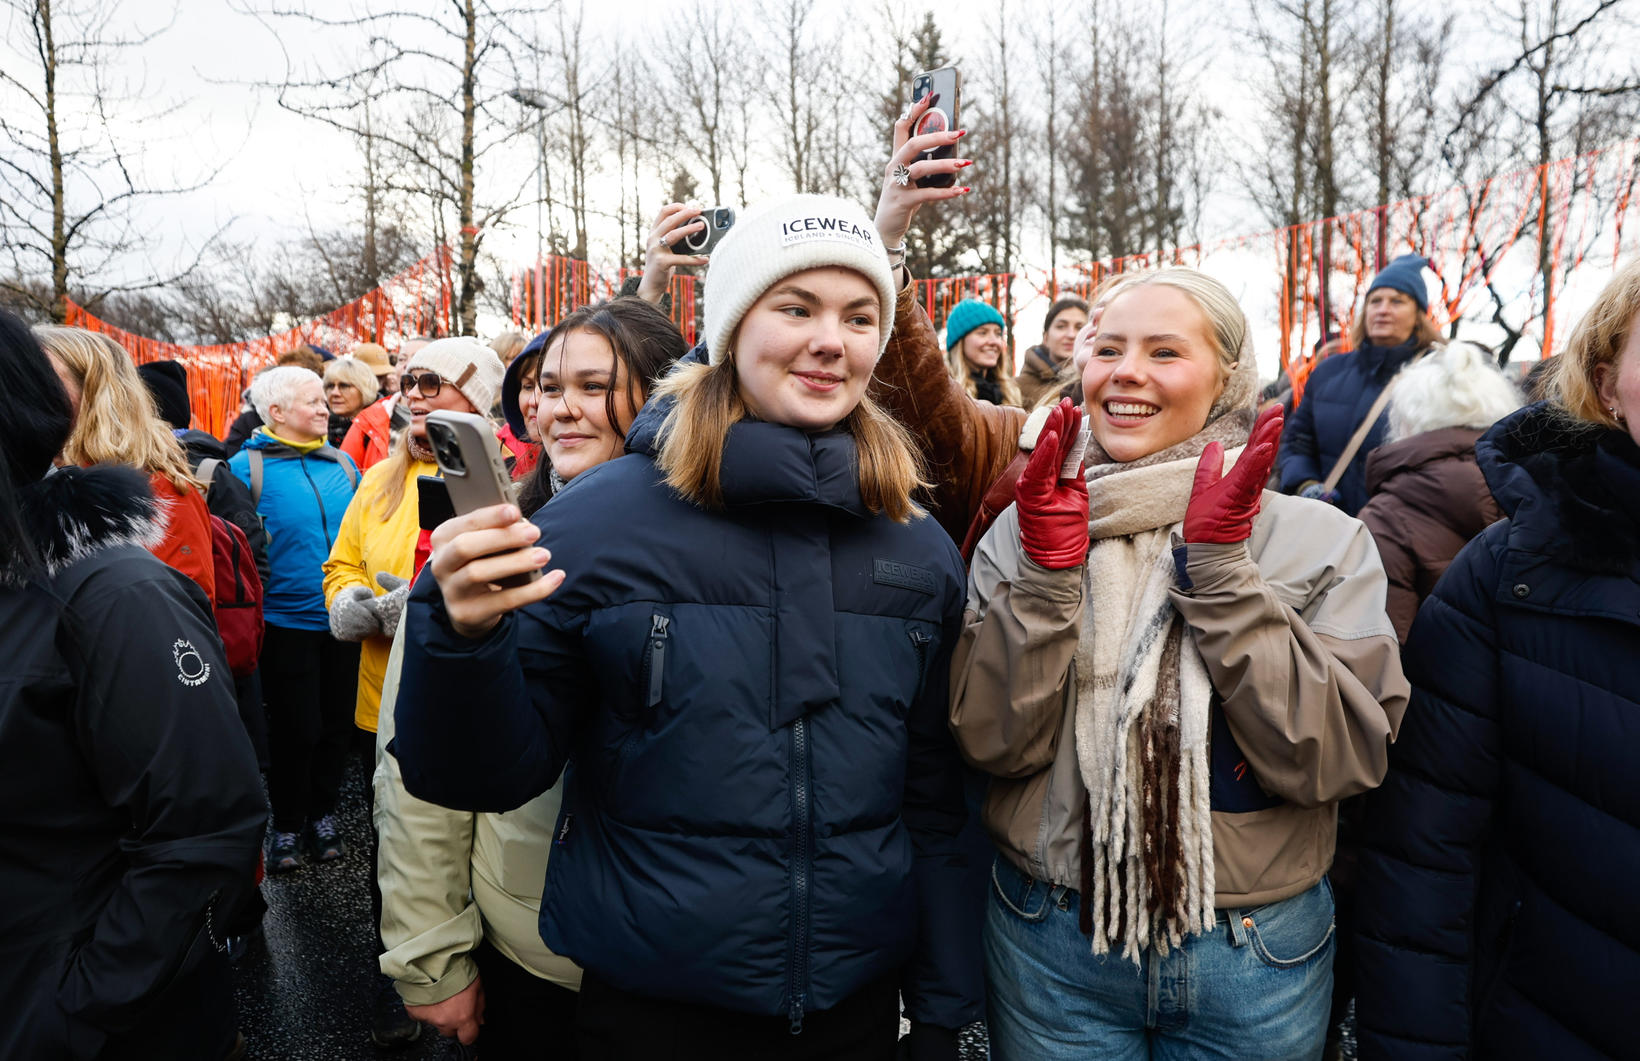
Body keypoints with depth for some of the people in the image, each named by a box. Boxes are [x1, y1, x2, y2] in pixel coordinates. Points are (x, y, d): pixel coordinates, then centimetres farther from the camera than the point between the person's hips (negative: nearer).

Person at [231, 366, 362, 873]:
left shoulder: (342, 463, 7)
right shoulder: (248, 466, -8)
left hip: (342, 621, 4)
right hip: (286, 622, -4)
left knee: (336, 722, 13)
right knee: (294, 729, 5)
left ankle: (323, 813, 30)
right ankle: (287, 824, 24)